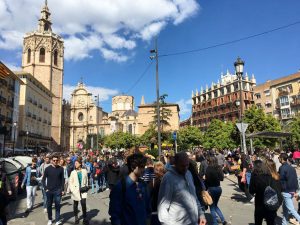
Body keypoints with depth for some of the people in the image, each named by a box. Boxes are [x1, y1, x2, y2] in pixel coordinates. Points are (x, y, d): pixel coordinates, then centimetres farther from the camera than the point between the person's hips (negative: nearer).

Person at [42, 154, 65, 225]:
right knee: (49, 206, 11)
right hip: (49, 191, 1)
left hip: (58, 191, -1)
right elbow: (43, 179, 4)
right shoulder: (48, 169, -2)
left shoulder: (61, 169, -2)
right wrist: (46, 188, -4)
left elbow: (62, 179, 2)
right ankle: (50, 219, 28)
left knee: (57, 206, 3)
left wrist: (62, 189, -1)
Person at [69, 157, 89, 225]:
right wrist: (72, 190, -8)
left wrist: (86, 187, 4)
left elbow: (86, 180, 8)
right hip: (75, 191, 1)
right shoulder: (73, 172, 1)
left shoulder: (84, 171, 2)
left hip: (83, 190, -1)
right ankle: (76, 218, 27)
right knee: (75, 205, 11)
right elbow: (70, 182, 2)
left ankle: (85, 218, 2)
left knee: (84, 204, -9)